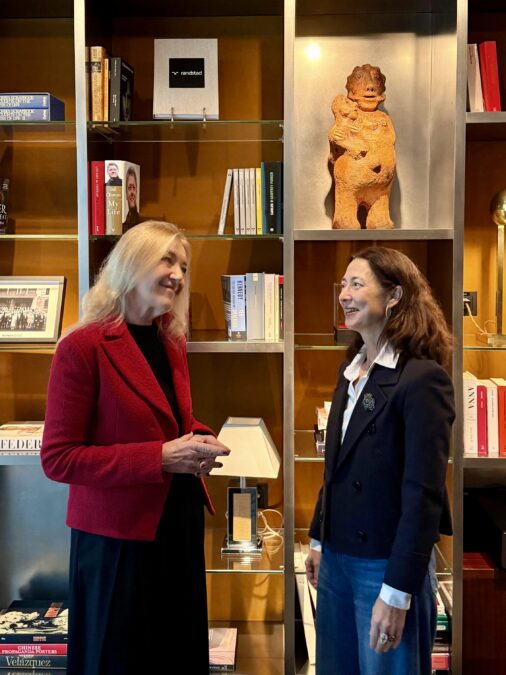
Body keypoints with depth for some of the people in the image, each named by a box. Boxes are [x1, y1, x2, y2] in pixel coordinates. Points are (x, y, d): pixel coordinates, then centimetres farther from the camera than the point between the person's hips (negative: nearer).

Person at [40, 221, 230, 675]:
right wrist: (159, 458, -24)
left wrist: (199, 441, -4)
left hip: (179, 522, 7)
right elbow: (58, 458, -18)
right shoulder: (83, 347, -17)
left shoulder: (171, 343, 7)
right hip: (118, 535, -7)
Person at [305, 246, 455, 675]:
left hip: (386, 564, -7)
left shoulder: (422, 378, -17)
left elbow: (423, 493, -20)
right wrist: (319, 539, 15)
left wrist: (397, 591, -20)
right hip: (337, 558, 7)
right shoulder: (351, 370, 7)